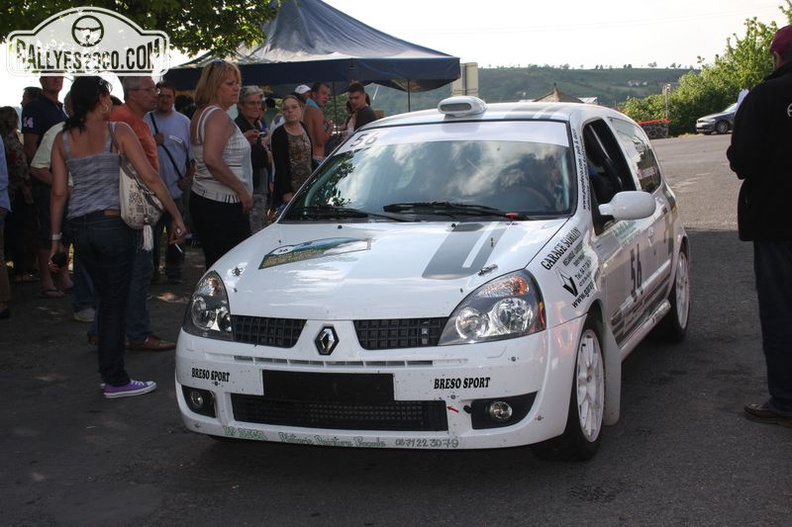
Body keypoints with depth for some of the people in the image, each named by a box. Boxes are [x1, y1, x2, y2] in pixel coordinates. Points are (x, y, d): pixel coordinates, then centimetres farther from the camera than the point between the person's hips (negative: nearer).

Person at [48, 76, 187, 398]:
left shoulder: (63, 139, 7)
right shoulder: (118, 132, -6)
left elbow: (59, 192, 6)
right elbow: (150, 178, -10)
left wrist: (55, 237, 13)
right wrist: (177, 217, -5)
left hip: (80, 227, 5)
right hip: (114, 224, -5)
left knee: (107, 300, 16)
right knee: (115, 303, 2)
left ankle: (110, 374, 22)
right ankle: (116, 381, 7)